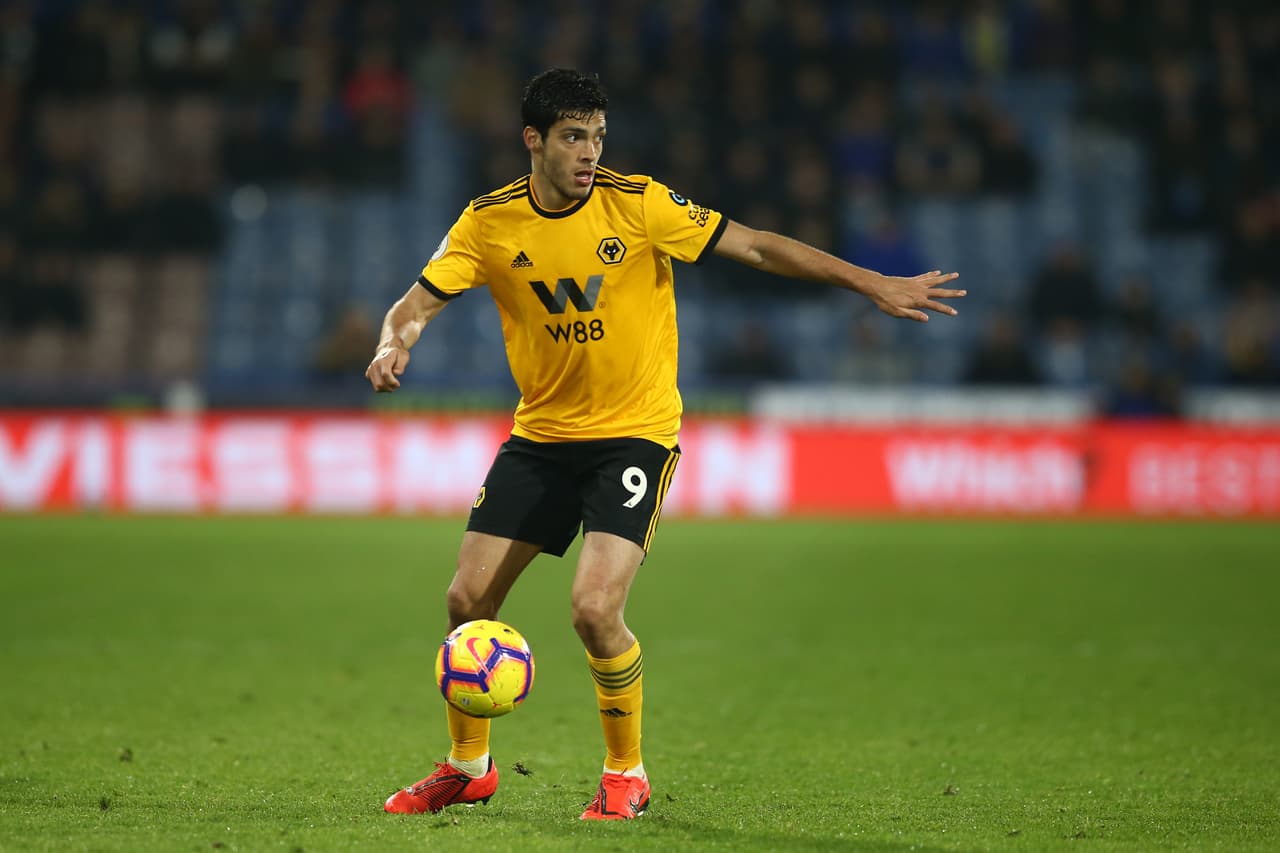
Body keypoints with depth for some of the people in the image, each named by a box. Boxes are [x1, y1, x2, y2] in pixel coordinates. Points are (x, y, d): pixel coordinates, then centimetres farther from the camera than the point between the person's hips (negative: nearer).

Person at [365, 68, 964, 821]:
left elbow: (758, 247, -9)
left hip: (634, 431, -4)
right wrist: (394, 346, -29)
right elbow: (418, 303, -4)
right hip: (541, 433, 4)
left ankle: (627, 775, 2)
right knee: (468, 599, 1)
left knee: (595, 607, -20)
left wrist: (875, 285, -12)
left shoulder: (636, 204, -12)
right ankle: (469, 766, 23)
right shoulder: (490, 223, -4)